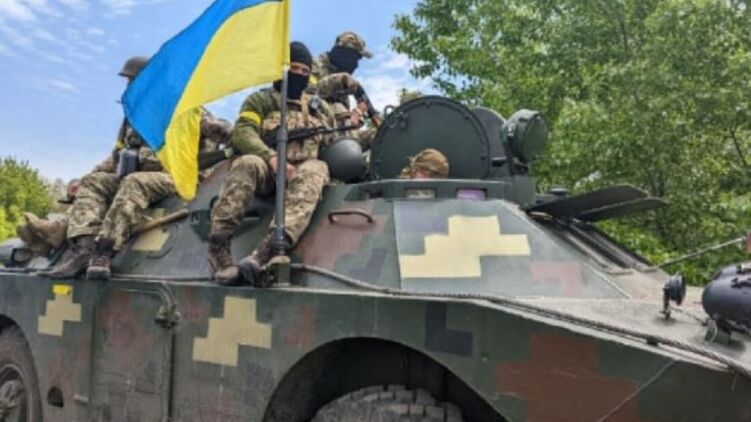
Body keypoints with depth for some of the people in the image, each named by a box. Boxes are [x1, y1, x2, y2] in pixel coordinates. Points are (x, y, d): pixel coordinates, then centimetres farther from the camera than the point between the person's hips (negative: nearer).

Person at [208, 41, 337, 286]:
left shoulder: (320, 108, 28)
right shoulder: (259, 101, 17)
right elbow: (243, 133, -1)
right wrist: (272, 158, -19)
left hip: (303, 170, 1)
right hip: (266, 172, -1)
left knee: (314, 171, -36)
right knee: (248, 164, -36)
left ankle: (266, 252, -58)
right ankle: (218, 247, -45)